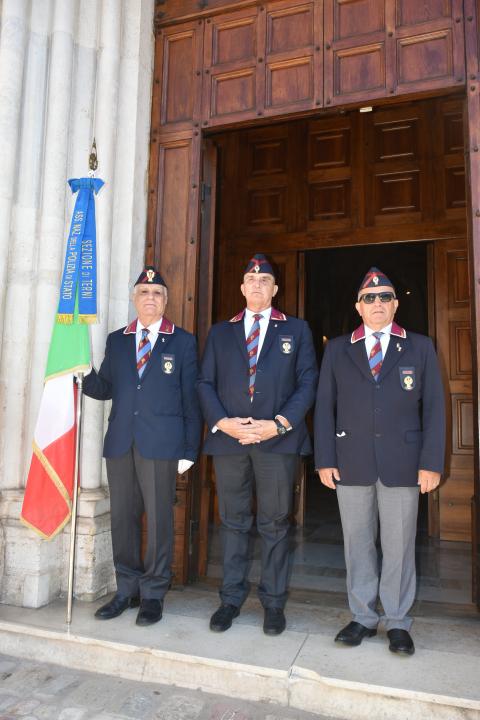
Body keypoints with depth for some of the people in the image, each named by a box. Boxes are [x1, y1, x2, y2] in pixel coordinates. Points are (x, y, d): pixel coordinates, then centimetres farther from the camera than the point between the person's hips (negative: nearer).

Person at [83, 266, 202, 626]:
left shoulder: (183, 342, 4)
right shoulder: (116, 340, 14)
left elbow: (191, 397, 0)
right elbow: (105, 388, 12)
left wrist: (190, 448, -4)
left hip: (161, 443, -3)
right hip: (120, 442, 4)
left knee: (159, 518, 3)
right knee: (123, 517, 10)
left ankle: (153, 593, 19)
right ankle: (127, 589, 26)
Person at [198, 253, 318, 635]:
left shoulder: (296, 329, 10)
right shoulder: (220, 332, 15)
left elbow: (307, 382, 2)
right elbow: (206, 383, 9)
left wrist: (279, 424, -11)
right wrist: (221, 421, -8)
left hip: (278, 439, -1)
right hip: (228, 438, 2)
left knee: (275, 523, 6)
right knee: (234, 522, 10)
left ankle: (274, 602, 21)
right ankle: (231, 599, 24)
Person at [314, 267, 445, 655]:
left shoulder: (420, 347, 6)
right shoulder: (337, 349, 8)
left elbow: (433, 406, 2)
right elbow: (325, 406, 5)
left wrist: (431, 462, -5)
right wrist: (324, 459, -2)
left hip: (402, 462, -1)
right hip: (351, 462, 1)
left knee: (399, 545, 6)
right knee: (357, 543, 10)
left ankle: (398, 623, 23)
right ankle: (363, 617, 25)